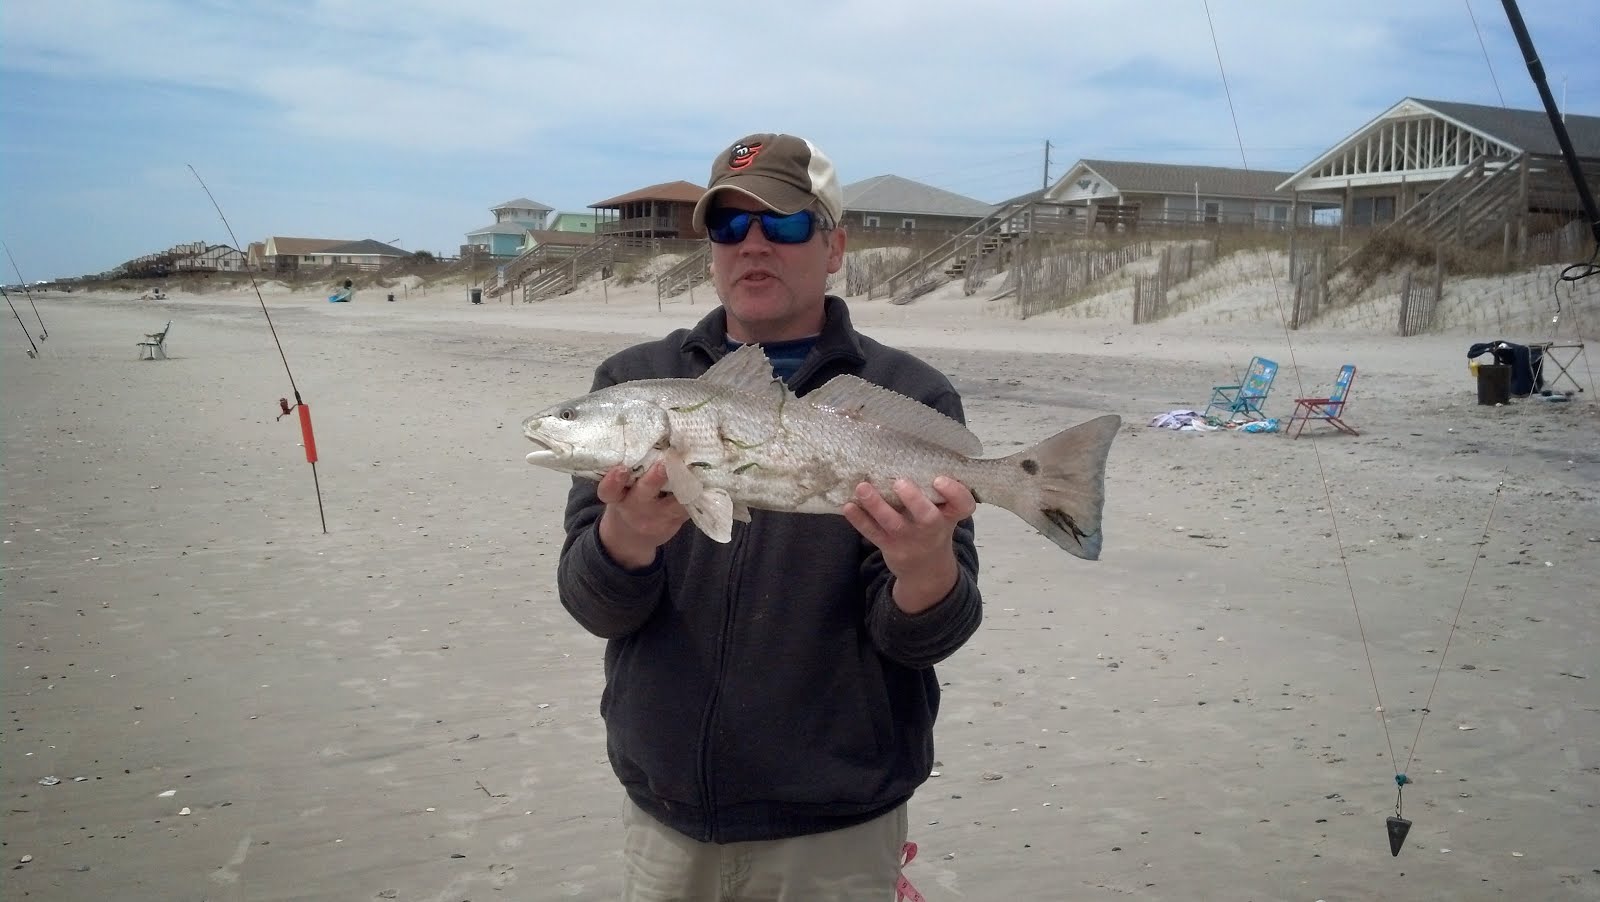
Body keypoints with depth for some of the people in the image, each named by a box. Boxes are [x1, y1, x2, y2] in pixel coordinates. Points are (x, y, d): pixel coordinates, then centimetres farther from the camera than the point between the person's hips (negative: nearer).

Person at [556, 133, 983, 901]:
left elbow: (921, 637, -11)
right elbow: (595, 605, -8)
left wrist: (926, 570, -32)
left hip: (833, 827, -2)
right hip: (661, 812, 2)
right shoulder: (633, 383, -1)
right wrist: (626, 538, -29)